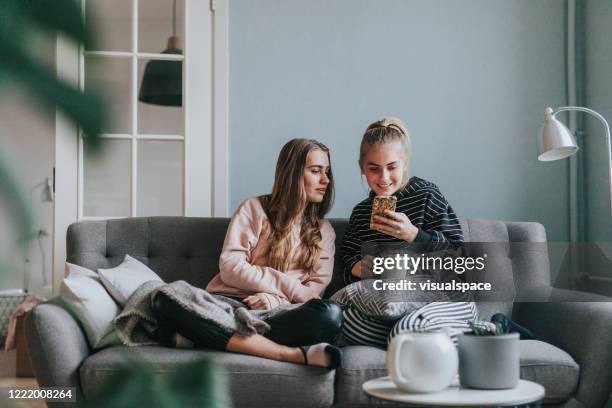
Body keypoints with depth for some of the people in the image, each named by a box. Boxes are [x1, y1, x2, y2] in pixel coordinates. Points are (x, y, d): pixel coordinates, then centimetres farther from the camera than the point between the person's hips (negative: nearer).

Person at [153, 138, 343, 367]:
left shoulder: (324, 231, 19)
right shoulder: (254, 209, 12)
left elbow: (315, 289, 7)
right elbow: (230, 267, 0)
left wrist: (276, 299, -13)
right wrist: (289, 286, -5)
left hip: (279, 312, 1)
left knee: (331, 314, -33)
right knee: (166, 301, -34)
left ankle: (210, 337, -32)